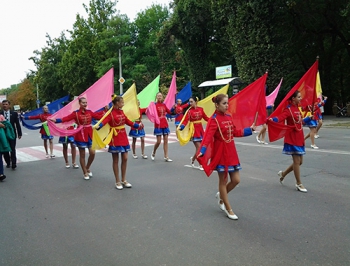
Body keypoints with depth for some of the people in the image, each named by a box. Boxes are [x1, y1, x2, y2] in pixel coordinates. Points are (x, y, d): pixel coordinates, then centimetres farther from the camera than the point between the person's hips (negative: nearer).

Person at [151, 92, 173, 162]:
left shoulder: (164, 105, 9)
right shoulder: (154, 105, -6)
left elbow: (169, 112, 12)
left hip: (165, 124, 5)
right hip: (158, 125, -5)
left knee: (165, 141, 4)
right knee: (158, 141, -4)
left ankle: (166, 157, 10)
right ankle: (153, 153, 23)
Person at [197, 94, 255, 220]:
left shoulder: (229, 117, 7)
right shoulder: (214, 119, -16)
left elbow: (235, 132, 18)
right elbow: (208, 136, -27)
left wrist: (250, 129, 20)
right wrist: (202, 151, -40)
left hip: (231, 152, 7)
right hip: (221, 153, -7)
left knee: (236, 180, 9)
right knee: (223, 181, 6)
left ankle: (221, 196, 36)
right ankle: (229, 210, 19)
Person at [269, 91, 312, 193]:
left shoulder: (297, 109, 12)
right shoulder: (288, 109, -12)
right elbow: (281, 117, -31)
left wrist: (309, 118, 30)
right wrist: (272, 119, -49)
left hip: (299, 138, 9)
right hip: (293, 139, -9)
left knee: (299, 161, 12)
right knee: (297, 161, -2)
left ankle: (283, 174, 30)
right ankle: (299, 184, 10)